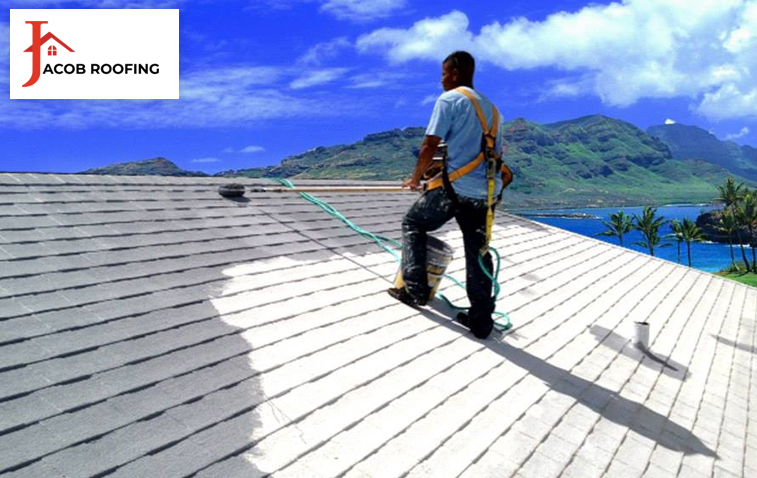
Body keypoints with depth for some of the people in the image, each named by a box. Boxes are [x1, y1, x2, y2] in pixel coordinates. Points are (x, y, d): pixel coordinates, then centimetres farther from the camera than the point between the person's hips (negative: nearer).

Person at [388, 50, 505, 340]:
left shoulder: (450, 99, -2)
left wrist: (416, 178, 5)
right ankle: (481, 320, 11)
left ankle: (415, 289, 10)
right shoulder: (491, 107, 21)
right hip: (485, 192, 6)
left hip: (456, 186, -6)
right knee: (478, 253, 10)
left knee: (413, 224, 15)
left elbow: (430, 146, -8)